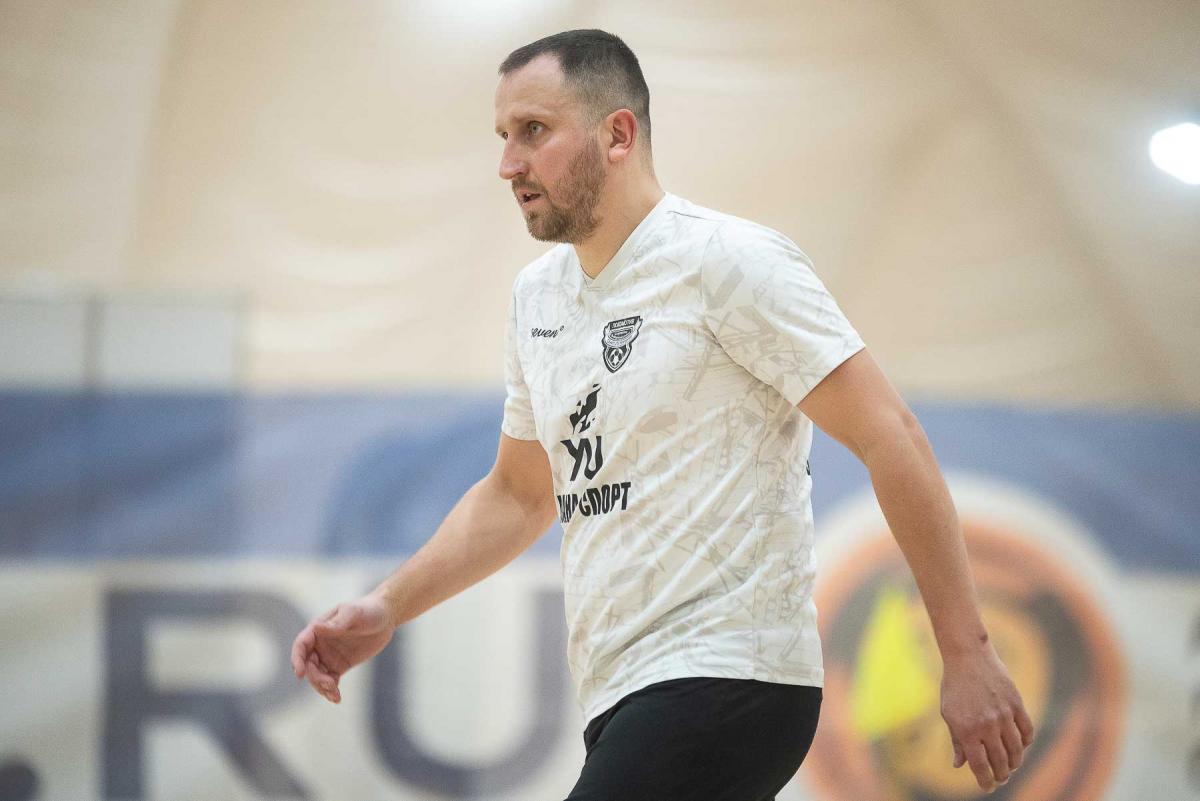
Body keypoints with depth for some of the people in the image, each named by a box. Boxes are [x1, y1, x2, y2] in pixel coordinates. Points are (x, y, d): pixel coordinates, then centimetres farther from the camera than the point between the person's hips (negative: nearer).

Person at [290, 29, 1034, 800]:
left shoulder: (727, 260, -9)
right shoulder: (537, 295, 15)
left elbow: (891, 439, -12)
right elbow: (518, 496, 28)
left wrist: (967, 655, -15)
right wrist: (386, 610, 13)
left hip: (725, 675, -9)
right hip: (620, 701, 9)